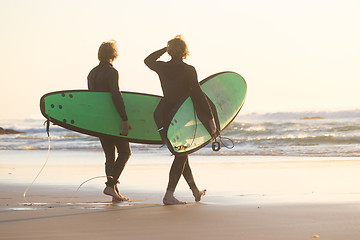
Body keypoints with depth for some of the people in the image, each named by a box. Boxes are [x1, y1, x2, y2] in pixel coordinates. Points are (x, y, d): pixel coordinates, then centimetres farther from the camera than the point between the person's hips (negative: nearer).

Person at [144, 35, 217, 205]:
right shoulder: (188, 70, -12)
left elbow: (148, 60, 25)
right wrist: (210, 118, -15)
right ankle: (169, 194, -10)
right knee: (181, 155, -1)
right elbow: (198, 94, -17)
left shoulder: (162, 67, 1)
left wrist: (165, 49, 21)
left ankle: (195, 191, 28)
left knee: (181, 153, 16)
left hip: (167, 116, 6)